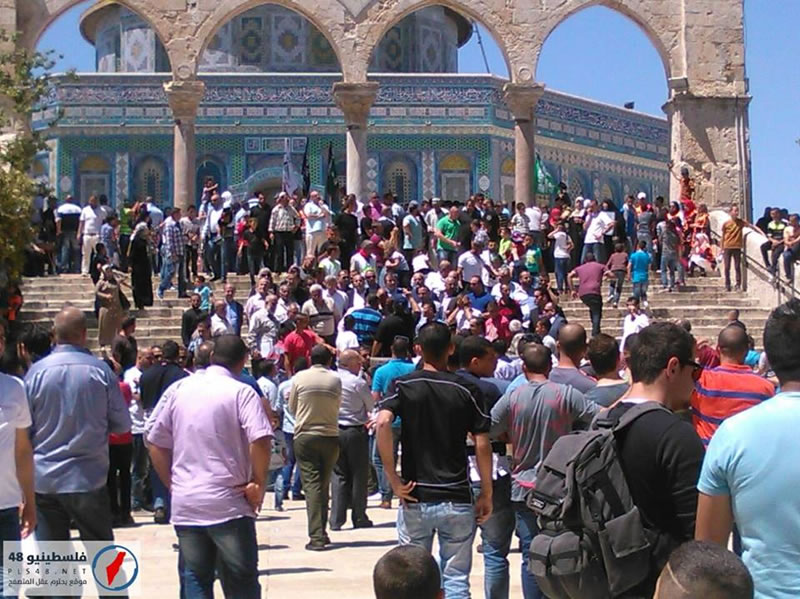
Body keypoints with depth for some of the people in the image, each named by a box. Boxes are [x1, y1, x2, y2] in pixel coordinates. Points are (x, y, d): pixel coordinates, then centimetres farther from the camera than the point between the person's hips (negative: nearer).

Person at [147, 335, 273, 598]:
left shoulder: (178, 389, 7)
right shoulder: (242, 393, -6)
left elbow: (155, 443, 9)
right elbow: (261, 440, -19)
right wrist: (259, 483, -6)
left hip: (185, 505, 4)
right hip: (229, 504, -4)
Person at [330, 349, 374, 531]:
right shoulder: (358, 383, -12)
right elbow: (372, 406, -1)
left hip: (334, 431, 4)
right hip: (356, 432, -4)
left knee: (338, 475, 7)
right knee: (359, 475, 7)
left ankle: (336, 519, 2)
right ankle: (359, 518, 12)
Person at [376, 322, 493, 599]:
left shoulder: (404, 385, 0)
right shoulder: (467, 390, 0)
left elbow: (382, 423, -18)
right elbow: (482, 444, -4)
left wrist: (394, 479, -12)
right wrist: (486, 494, 5)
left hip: (415, 498, 0)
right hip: (457, 500, 0)